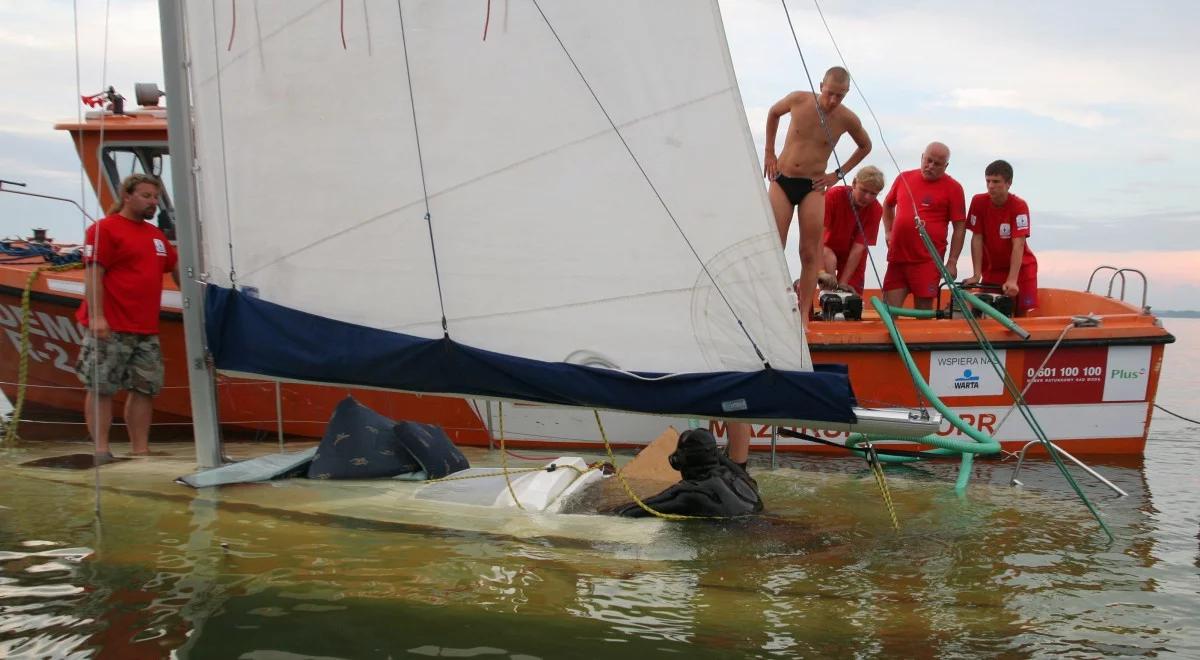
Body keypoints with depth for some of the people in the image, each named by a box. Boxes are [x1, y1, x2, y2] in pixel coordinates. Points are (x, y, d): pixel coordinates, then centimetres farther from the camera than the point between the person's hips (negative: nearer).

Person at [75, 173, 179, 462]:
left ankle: (140, 450, 13)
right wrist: (96, 316, -19)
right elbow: (93, 274, -12)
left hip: (147, 330, 8)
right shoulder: (104, 229, -5)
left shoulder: (156, 235, 19)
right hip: (110, 329, -8)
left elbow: (177, 269, 27)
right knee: (101, 387, -2)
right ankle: (101, 450, 2)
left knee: (146, 388, 7)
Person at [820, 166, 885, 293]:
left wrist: (843, 283, -29)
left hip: (853, 259, 1)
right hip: (828, 249, -1)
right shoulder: (833, 195, -28)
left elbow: (858, 247, -25)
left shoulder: (876, 210, -23)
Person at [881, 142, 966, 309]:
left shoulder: (953, 188, -1)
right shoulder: (904, 178, 11)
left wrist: (952, 262, -6)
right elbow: (888, 205, 29)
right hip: (897, 258, 4)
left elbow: (960, 227, -2)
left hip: (927, 262, -4)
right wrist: (888, 232, 18)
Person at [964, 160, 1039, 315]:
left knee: (1021, 313, -8)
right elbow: (977, 239, -10)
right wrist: (977, 275, -15)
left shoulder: (1019, 206, -19)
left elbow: (1018, 244, -26)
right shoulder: (978, 202, -10)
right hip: (991, 269, 2)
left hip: (1020, 268, -2)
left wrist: (1012, 280, -34)